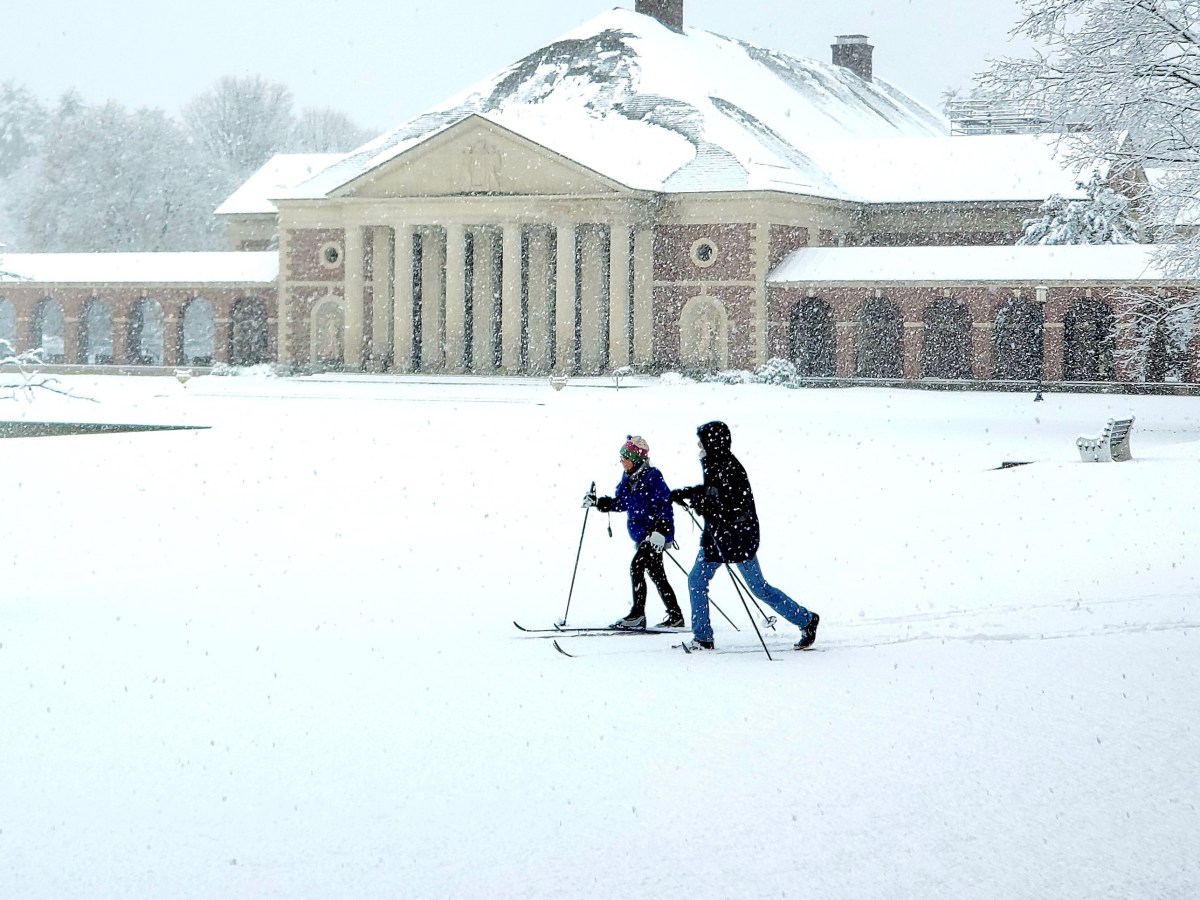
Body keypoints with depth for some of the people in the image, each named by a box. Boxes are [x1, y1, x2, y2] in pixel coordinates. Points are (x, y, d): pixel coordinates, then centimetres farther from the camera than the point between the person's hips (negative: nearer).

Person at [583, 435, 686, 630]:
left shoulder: (653, 477, -15)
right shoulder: (628, 479, 9)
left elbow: (664, 506, -19)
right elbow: (620, 503, 20)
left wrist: (659, 531, -28)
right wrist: (597, 502, 7)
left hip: (656, 534, -9)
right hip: (642, 533, 9)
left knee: (637, 566, -16)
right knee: (656, 574, 11)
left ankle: (638, 614, -12)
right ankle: (675, 616, 17)